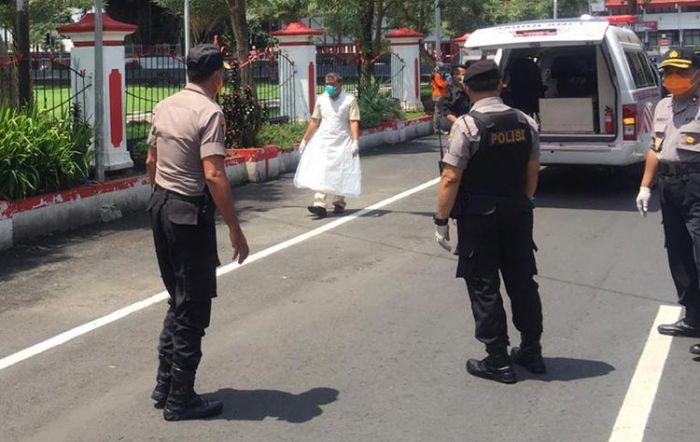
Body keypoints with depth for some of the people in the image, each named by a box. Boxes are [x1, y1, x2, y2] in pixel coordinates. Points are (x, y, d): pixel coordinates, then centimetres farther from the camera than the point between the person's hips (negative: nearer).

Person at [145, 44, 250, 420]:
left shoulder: (164, 107, 8)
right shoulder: (209, 112, -17)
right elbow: (213, 175, -24)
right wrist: (235, 230, -20)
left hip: (160, 207, 8)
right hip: (190, 213, -8)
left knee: (178, 301, 20)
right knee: (193, 308, 3)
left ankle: (165, 386, 26)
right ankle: (180, 399, 11)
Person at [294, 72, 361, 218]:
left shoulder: (349, 100, -4)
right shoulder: (321, 99, 8)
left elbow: (354, 122, -9)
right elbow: (314, 121, 12)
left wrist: (355, 141, -20)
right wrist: (305, 140, 12)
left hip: (342, 143, -2)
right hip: (323, 141, 3)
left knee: (340, 174, 5)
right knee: (321, 173, -9)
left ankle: (339, 203, 21)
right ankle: (320, 205, -15)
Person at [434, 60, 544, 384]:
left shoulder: (467, 125, -14)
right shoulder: (525, 123, 2)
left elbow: (451, 179, -17)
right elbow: (532, 173, 9)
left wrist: (441, 219, -10)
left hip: (478, 217, -5)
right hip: (518, 213, 6)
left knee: (484, 288, 4)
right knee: (522, 282, 15)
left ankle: (498, 362, 10)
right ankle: (531, 353, 27)